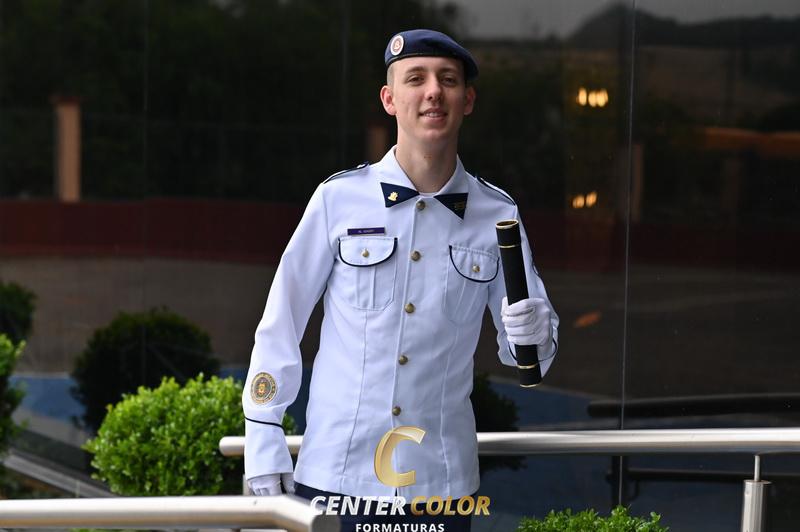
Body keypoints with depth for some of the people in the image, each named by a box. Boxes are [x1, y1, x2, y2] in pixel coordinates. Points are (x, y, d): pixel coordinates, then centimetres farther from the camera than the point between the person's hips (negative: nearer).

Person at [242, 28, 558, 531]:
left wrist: (532, 334, -15)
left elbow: (525, 354, 8)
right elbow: (281, 324, 1)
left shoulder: (497, 215, 2)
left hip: (442, 480, 2)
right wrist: (264, 444, 0)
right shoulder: (340, 199, -4)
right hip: (336, 475, -2)